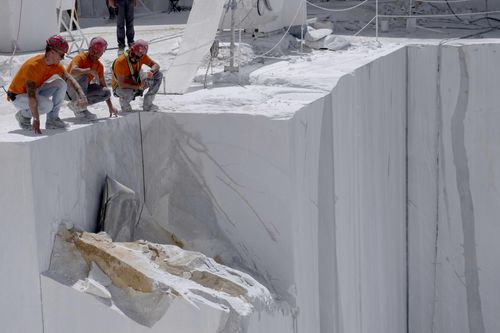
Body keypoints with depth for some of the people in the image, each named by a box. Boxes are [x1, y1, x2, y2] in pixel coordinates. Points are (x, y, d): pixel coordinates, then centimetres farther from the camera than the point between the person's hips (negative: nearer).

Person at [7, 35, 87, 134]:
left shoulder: (56, 65, -8)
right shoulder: (33, 65, -31)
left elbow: (69, 78, -1)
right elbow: (31, 96, -36)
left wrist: (81, 95, -20)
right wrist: (36, 120, -41)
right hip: (18, 96, -8)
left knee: (61, 83, -10)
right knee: (47, 104, -34)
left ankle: (52, 119, -5)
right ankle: (23, 115, -5)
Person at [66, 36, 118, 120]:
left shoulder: (99, 66, 4)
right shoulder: (81, 57, -17)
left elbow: (103, 85, 8)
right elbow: (72, 72, -37)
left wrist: (110, 106, 4)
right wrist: (90, 70, -38)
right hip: (69, 89, -7)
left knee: (107, 93, -10)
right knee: (82, 76, -35)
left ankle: (75, 104, -5)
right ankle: (80, 110, -27)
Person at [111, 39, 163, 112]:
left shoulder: (142, 56, -15)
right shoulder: (120, 61, -30)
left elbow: (156, 65, -7)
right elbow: (121, 84, -28)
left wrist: (151, 72, -30)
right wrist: (137, 87, -35)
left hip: (136, 82, 6)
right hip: (121, 87, -6)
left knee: (158, 75, -11)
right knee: (127, 94, -42)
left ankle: (147, 104, 0)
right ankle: (124, 104, -1)